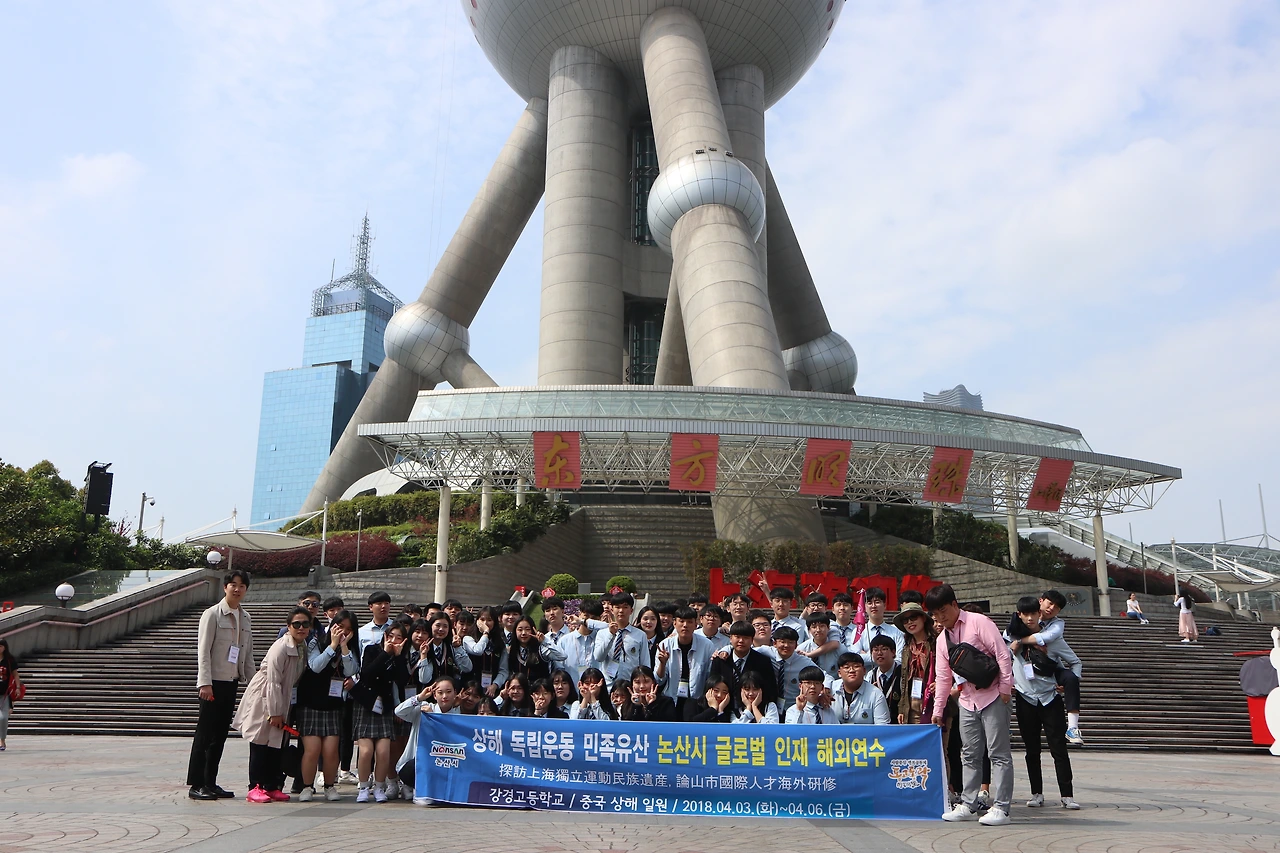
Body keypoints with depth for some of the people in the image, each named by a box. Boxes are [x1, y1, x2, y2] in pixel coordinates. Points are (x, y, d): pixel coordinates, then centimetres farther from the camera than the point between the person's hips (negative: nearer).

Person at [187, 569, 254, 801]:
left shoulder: (245, 618, 12)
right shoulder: (212, 614, -7)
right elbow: (203, 651, -11)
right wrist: (205, 683, -17)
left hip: (231, 682, 6)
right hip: (214, 682, -6)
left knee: (220, 734, 9)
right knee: (204, 734, -2)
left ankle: (210, 783, 16)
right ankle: (196, 785, 5)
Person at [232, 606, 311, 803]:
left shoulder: (304, 647, 3)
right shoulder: (280, 647, -21)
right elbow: (273, 681, -23)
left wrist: (279, 711, 7)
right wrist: (274, 712, -21)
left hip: (281, 700, 8)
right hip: (262, 698, -8)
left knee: (278, 743, 8)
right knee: (260, 743, -3)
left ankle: (272, 787, 15)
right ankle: (255, 788, 3)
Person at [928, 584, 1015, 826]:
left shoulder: (978, 622, -8)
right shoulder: (942, 639, 12)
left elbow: (1002, 654, -13)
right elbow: (943, 676, 15)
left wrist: (1005, 688, -15)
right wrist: (938, 709, 14)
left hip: (992, 698, -7)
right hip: (967, 702, 7)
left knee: (998, 753, -3)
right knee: (970, 756, 12)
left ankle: (1000, 808, 0)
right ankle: (968, 805, 19)